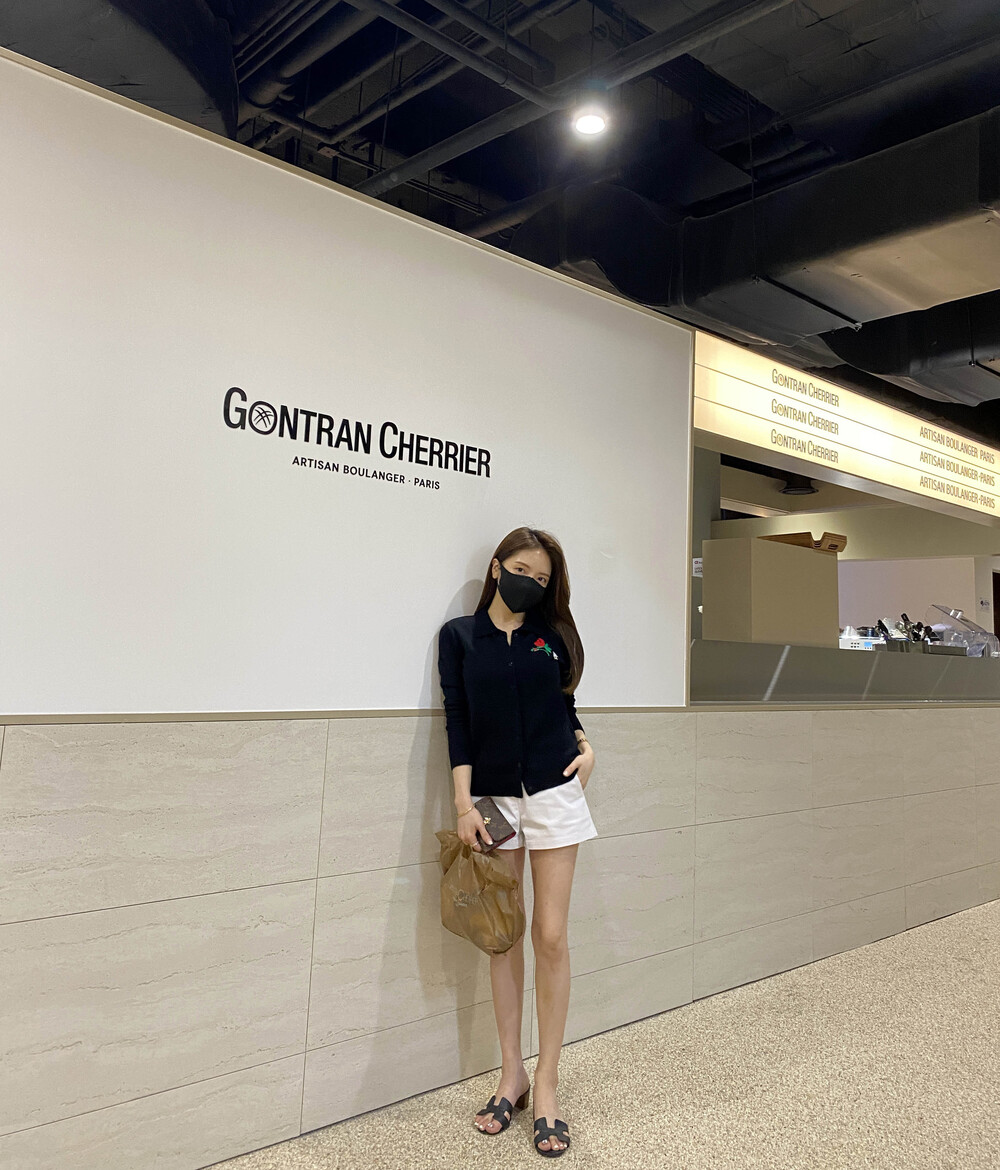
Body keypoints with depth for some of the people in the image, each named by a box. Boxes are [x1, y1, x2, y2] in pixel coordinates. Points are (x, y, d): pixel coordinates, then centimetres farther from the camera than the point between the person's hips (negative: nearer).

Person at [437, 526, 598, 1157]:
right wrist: (464, 803, -8)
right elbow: (458, 723, -2)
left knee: (551, 938, 1)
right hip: (492, 797, 0)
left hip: (553, 793, 1)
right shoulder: (459, 635, 3)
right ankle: (512, 1074, 23)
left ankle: (547, 1084, 14)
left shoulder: (551, 634, 7)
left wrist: (585, 745, -3)